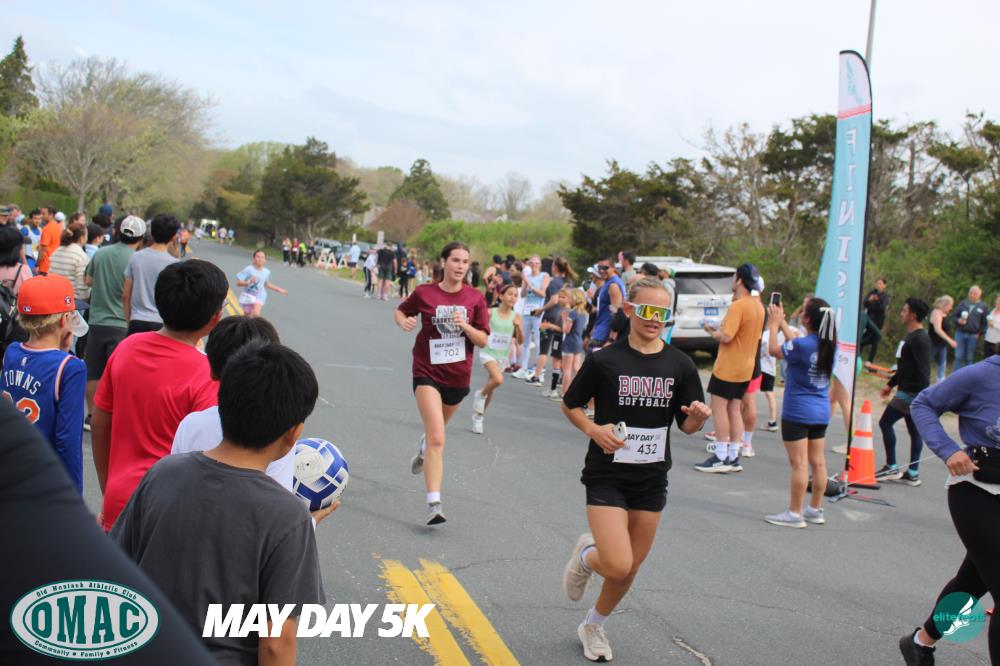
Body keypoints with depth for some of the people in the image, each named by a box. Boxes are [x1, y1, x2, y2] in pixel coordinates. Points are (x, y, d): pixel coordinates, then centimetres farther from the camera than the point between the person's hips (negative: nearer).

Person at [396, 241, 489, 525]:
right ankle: (433, 504, -18)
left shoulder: (475, 298, -3)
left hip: (458, 375, 4)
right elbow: (402, 311, 11)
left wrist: (465, 325, -21)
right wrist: (404, 321, -11)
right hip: (428, 372, -3)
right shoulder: (424, 293, -7)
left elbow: (483, 340, -3)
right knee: (437, 440, -18)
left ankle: (423, 449, 62)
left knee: (435, 431, 26)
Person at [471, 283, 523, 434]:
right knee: (498, 380, -29)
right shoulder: (491, 312, -9)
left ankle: (478, 416, 30)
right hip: (488, 353, -4)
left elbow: (520, 341, -5)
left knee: (491, 390, 11)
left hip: (502, 356, 4)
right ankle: (480, 395, 0)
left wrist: (518, 327, -20)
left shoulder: (516, 317, -3)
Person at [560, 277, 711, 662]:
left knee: (631, 568, 13)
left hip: (652, 479, 4)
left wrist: (698, 418, -19)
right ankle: (586, 555, 20)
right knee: (618, 566, -16)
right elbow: (570, 405, 2)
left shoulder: (680, 364, -1)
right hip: (607, 475, -4)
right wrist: (593, 430, -16)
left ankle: (593, 627, 38)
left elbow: (686, 426, 3)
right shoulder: (605, 361, -9)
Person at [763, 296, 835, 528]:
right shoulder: (830, 345, 3)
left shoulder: (803, 345, -20)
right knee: (818, 462, 12)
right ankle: (815, 510, 22)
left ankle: (795, 513, 1)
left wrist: (774, 324, 8)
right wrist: (782, 322, 24)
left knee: (799, 463, -4)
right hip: (821, 411, 8)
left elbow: (774, 350, -5)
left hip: (798, 411, -8)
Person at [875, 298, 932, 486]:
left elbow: (923, 370, -23)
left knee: (885, 423, -6)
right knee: (914, 431, 10)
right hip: (909, 391, 10)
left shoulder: (919, 339, -17)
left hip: (911, 393, -10)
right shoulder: (913, 336, 15)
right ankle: (912, 473, 14)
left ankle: (891, 468, -2)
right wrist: (891, 384, 26)